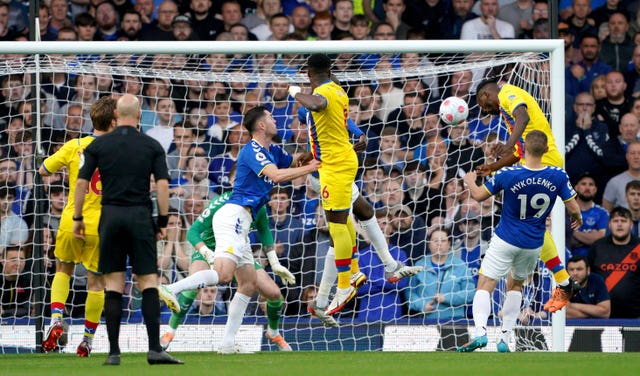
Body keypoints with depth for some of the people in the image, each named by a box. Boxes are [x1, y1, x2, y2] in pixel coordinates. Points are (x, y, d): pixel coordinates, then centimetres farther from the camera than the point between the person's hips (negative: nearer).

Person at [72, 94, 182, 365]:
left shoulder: (98, 145, 4)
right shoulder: (152, 146, 2)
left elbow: (82, 182, 0)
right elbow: (163, 184, -4)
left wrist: (77, 217, 8)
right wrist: (163, 221, 2)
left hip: (110, 216, 1)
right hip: (141, 216, -1)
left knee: (113, 285, 4)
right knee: (148, 282, 0)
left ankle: (114, 352, 0)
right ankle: (154, 348, -9)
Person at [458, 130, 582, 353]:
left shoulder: (507, 175, -18)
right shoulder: (558, 176, -12)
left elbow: (479, 196, -3)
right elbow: (574, 209, -4)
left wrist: (470, 180, 20)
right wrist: (577, 219, 21)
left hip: (505, 241, -3)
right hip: (533, 243, 3)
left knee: (484, 286, -3)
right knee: (515, 286, 23)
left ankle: (480, 332, -27)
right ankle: (504, 340, 17)